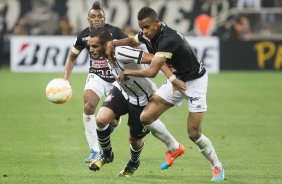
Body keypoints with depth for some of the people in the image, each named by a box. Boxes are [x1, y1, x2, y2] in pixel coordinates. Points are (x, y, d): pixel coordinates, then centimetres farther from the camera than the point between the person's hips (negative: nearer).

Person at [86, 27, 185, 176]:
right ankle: (107, 155, 11)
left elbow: (154, 59, -38)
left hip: (142, 99, -6)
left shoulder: (122, 53, -37)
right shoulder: (109, 53, -13)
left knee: (135, 138, 9)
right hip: (122, 90, 6)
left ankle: (134, 162, 44)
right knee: (101, 119, -15)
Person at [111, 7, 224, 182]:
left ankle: (217, 167, 13)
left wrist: (128, 72, -21)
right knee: (146, 117, -7)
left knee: (194, 133, -11)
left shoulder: (168, 39, -33)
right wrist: (112, 43, -1)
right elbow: (132, 41, 18)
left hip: (195, 81, -8)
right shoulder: (147, 34, -7)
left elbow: (152, 72, -37)